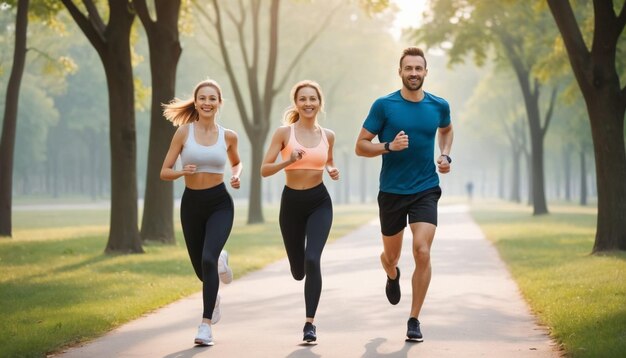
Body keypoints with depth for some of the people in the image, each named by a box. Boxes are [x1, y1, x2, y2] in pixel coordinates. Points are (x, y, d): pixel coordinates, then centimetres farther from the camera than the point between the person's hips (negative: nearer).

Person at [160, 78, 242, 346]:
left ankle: (206, 325, -16)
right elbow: (164, 172, -2)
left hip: (219, 204, -1)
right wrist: (182, 172, -23)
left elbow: (236, 162, 21)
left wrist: (237, 176, 0)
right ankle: (220, 262, 51)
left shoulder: (228, 136, 1)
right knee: (201, 269, 12)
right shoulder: (184, 132, -4)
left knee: (208, 260, -23)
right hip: (191, 204, 1)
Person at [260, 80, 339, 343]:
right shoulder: (284, 133, -4)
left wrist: (332, 170, 3)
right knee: (298, 270, 11)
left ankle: (310, 324, -12)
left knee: (312, 260, -19)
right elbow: (264, 170, -7)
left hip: (319, 203, 0)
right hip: (291, 203, 0)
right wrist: (288, 161, -24)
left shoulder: (327, 135, 4)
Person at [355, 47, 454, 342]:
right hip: (391, 192, 0)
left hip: (426, 190, 0)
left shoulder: (439, 106, 1)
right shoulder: (384, 106, -8)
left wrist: (445, 155, 7)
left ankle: (414, 320, -3)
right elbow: (360, 146, -5)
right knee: (390, 256, 14)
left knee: (422, 252, -16)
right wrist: (389, 146, -22)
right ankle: (392, 276, 54)